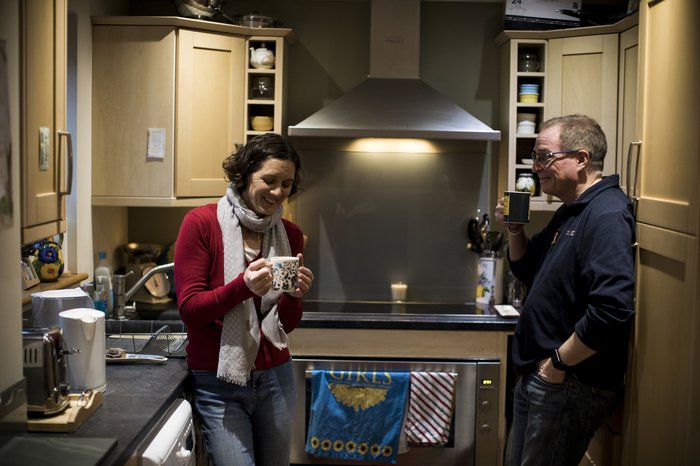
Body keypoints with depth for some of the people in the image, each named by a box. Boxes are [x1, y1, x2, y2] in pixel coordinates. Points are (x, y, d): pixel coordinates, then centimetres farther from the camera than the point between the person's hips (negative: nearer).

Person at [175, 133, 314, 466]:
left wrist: (294, 296, -14)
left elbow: (286, 325, 8)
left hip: (274, 379, 4)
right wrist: (244, 286, -27)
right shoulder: (201, 223, -9)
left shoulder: (290, 235, 4)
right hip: (218, 384, -4)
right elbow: (189, 308, -12)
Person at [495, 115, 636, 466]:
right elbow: (528, 273, 21)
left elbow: (610, 311, -31)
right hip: (538, 374, 10)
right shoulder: (570, 212, 12)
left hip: (570, 384, -10)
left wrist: (559, 362, -20)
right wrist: (514, 229, 3)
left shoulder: (607, 216, -21)